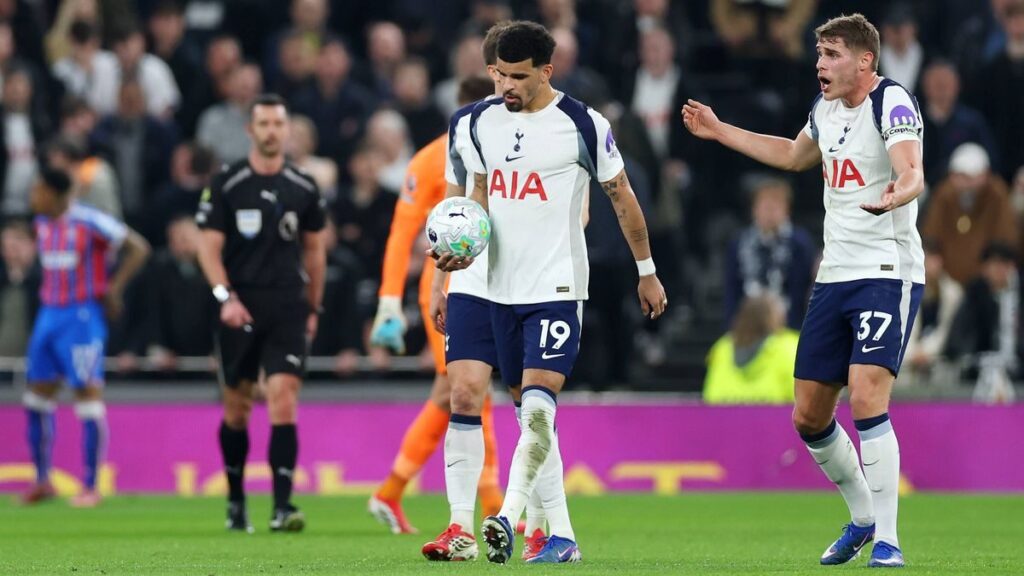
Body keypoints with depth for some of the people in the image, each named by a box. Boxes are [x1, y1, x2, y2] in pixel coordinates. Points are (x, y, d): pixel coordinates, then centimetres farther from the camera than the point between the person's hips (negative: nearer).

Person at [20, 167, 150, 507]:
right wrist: (49, 291, 14)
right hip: (49, 312, 8)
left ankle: (91, 487, -2)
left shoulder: (88, 222, -14)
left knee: (88, 392, -6)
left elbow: (138, 248, -11)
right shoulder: (42, 223, 9)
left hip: (82, 316, -8)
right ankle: (42, 481, 16)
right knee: (38, 395, 6)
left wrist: (115, 288, -12)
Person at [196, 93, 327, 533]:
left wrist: (313, 308, 15)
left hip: (287, 307, 1)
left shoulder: (304, 188, 7)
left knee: (284, 400, -13)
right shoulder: (226, 184, -1)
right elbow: (209, 246, -2)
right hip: (240, 309, 0)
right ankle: (236, 501, 26)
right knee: (236, 408, 8)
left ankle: (282, 506, -17)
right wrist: (225, 297, -15)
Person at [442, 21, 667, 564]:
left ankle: (508, 519, -29)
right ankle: (560, 535, 13)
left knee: (538, 404, -20)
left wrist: (647, 271, 8)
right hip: (503, 288, 6)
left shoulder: (582, 125, -8)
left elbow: (622, 197, 2)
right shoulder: (482, 121, 7)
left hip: (557, 287, -6)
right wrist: (461, 249, -1)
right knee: (532, 412, 8)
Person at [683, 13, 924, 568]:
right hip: (834, 274, 8)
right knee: (808, 416, 8)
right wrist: (719, 131, 36)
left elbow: (912, 173, -31)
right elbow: (794, 155, 33)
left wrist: (896, 195, -54)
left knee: (866, 398, -22)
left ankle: (887, 540, -15)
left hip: (887, 273, -8)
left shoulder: (893, 103, -13)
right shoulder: (826, 107, 11)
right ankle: (863, 517, 29)